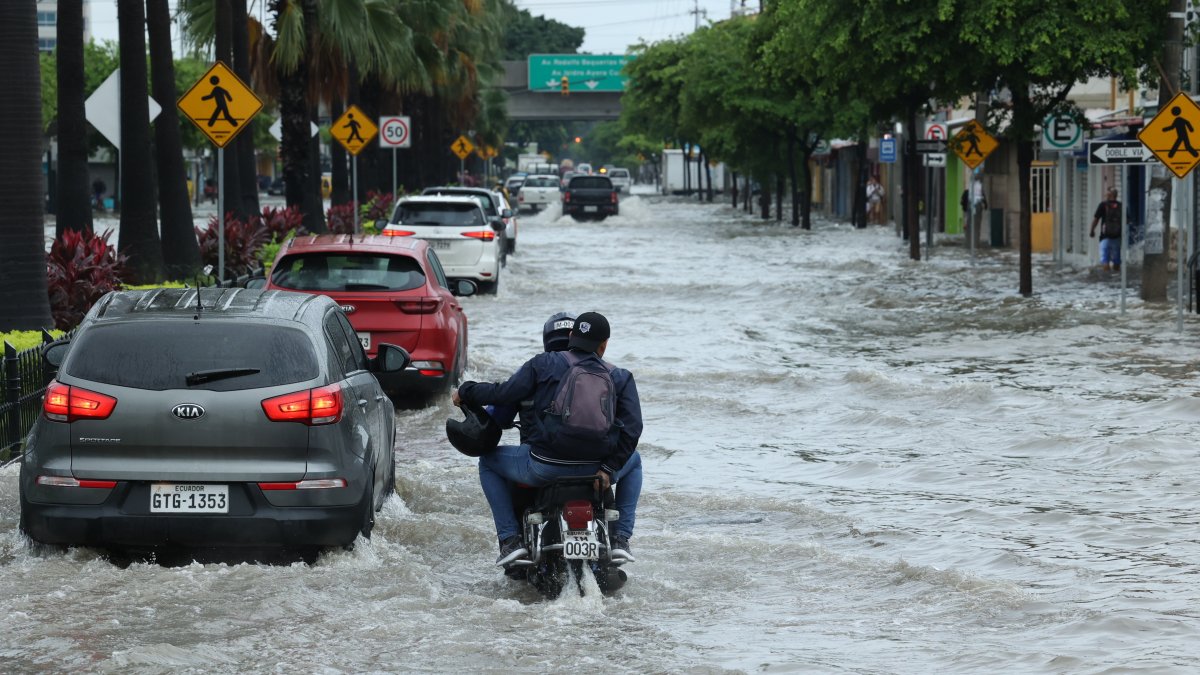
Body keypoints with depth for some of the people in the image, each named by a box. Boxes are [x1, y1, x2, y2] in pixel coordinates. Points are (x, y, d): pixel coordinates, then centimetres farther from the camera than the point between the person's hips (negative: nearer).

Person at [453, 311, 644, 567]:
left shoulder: (544, 363, 3)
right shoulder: (621, 378, 8)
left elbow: (506, 394, -3)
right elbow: (632, 426, -2)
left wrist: (465, 393, 14)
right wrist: (609, 468, 1)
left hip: (543, 467, -2)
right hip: (595, 472, 2)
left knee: (489, 461, 26)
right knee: (633, 462, 36)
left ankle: (510, 538, 11)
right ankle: (621, 538, 20)